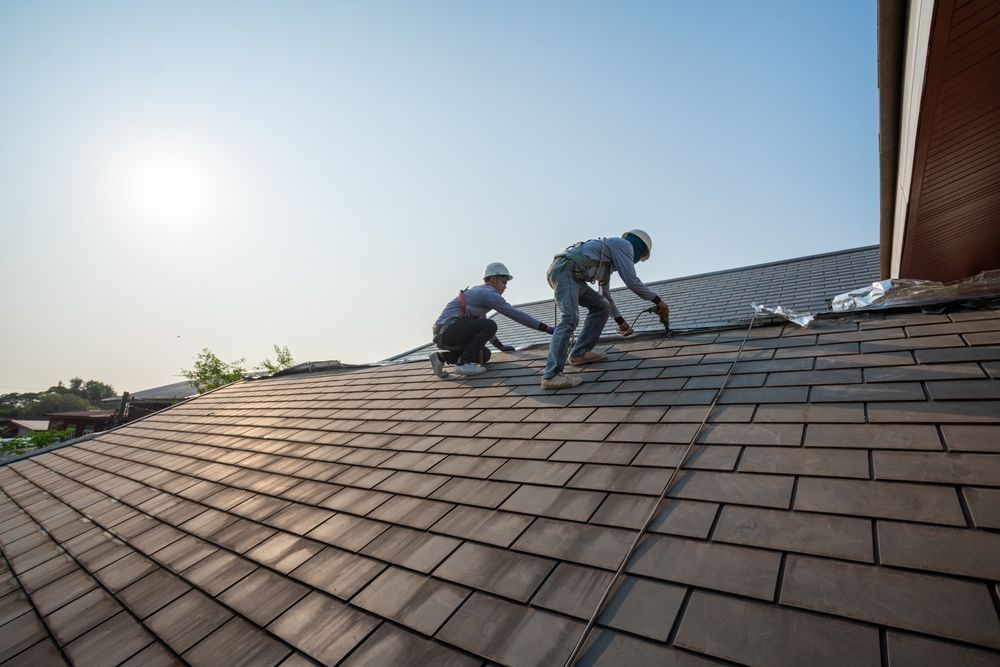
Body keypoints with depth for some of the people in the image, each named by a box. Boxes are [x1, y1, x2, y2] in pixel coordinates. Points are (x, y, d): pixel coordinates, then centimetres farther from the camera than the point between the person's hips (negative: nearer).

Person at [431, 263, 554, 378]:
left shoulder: (479, 292, 21)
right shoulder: (489, 293, -10)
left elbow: (481, 325, 29)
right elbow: (515, 314, -13)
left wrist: (500, 346, 31)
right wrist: (545, 328, -9)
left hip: (442, 334, 10)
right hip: (447, 329, -10)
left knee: (485, 356, 9)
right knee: (490, 326, -15)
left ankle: (442, 357, 9)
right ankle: (463, 363, -15)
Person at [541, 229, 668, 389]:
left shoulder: (610, 259, 32)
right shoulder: (624, 245, 5)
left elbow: (605, 294, 36)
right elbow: (632, 282, -3)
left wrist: (620, 320, 40)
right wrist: (658, 300, 9)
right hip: (564, 270, -10)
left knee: (601, 307, 15)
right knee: (570, 319, -24)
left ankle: (580, 352, 13)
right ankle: (551, 375, -32)